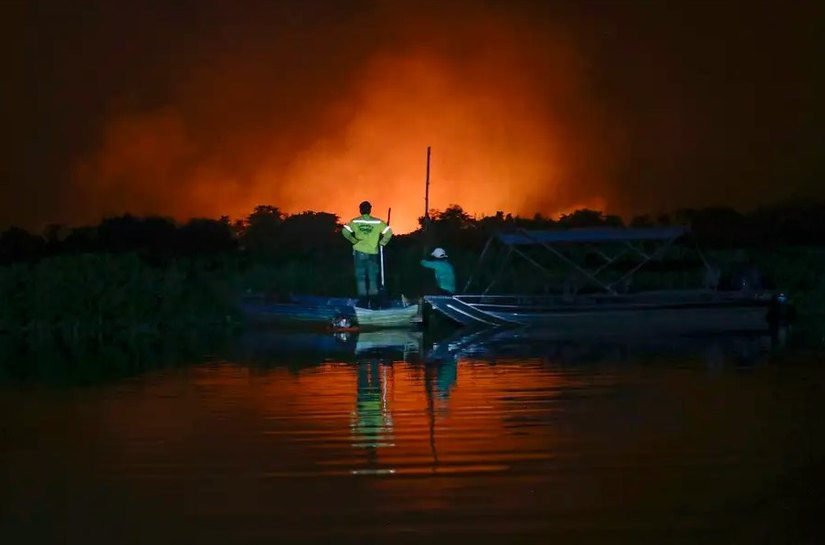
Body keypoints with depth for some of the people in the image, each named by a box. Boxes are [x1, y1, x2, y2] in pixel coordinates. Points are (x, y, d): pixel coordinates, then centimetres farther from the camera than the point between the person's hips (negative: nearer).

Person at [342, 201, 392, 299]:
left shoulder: (355, 221, -3)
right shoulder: (377, 222, -2)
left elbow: (345, 231, -13)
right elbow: (389, 232, -5)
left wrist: (353, 240, -3)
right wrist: (382, 243, 6)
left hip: (359, 252, 0)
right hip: (372, 253, 0)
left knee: (360, 276, 5)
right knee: (373, 277, 8)